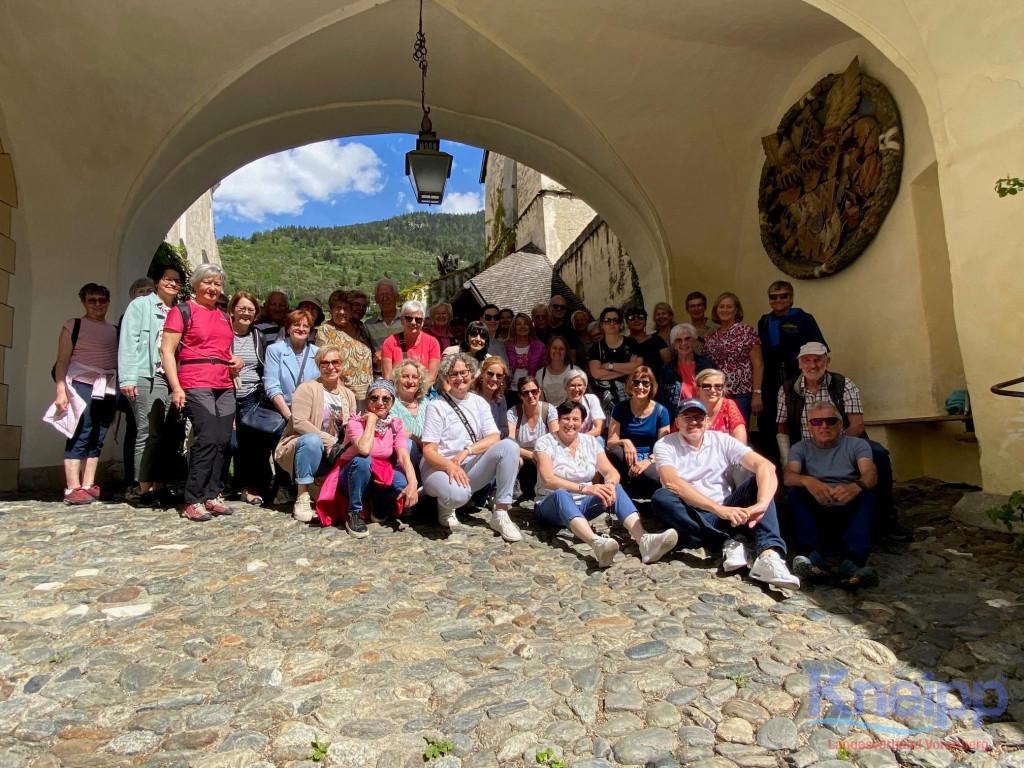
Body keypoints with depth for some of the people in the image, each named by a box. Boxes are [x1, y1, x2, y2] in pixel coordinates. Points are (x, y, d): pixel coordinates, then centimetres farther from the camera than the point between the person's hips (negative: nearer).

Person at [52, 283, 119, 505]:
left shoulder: (114, 331, 17)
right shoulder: (73, 325, 4)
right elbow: (62, 361, -1)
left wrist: (119, 391, 11)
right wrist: (61, 390, -11)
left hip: (108, 389, 5)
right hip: (82, 385, -5)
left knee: (97, 439, 4)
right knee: (80, 436, -8)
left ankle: (88, 486, 8)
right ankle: (72, 488, -6)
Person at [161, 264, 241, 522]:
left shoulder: (224, 316, 22)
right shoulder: (182, 311, 3)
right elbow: (166, 350, -4)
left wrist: (237, 361, 9)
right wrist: (176, 387, -13)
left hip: (225, 386, 7)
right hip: (196, 385, -6)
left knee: (223, 441, 3)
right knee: (206, 439, -13)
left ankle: (212, 495, 13)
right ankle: (193, 501, -4)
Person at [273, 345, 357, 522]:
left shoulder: (348, 394, 10)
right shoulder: (307, 388, -8)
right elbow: (299, 422, -21)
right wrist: (330, 442, -27)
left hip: (333, 456, 4)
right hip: (301, 446, -4)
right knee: (312, 440, -38)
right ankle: (302, 498, -24)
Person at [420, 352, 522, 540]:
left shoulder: (479, 403, 9)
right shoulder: (436, 406, -4)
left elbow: (494, 438, -3)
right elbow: (428, 451, -10)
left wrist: (466, 451, -20)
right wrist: (450, 466, -30)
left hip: (472, 468, 4)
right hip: (441, 469, -4)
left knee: (509, 446, -21)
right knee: (457, 493, -39)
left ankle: (500, 514, -17)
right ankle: (446, 506, 2)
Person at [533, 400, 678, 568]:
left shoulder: (591, 442, 7)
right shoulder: (545, 443, -6)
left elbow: (611, 472, -2)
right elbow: (548, 480, -21)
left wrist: (610, 484, -28)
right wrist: (584, 488, -35)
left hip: (583, 506, 4)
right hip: (552, 506, -4)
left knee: (615, 488, -22)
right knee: (561, 495, -38)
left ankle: (644, 540, -44)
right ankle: (597, 543, -64)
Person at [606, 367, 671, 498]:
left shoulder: (661, 411, 1)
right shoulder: (620, 408, 2)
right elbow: (611, 442, -2)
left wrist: (649, 461, -22)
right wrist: (624, 442, -25)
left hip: (650, 460, -1)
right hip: (627, 460, 1)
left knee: (656, 478, -37)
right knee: (616, 452, -35)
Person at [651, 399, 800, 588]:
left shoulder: (722, 440, 3)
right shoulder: (665, 445, -4)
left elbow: (766, 466, -11)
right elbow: (672, 482, -23)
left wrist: (762, 504, -32)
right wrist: (720, 509, -33)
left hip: (728, 514, 3)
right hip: (692, 519, -2)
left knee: (760, 481, -16)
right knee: (661, 497, -30)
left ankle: (769, 554, -37)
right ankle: (727, 543, -25)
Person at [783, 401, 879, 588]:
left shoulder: (857, 445, 12)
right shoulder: (801, 448, 13)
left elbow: (870, 474, -9)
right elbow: (788, 476, -8)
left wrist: (856, 486, -34)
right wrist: (808, 481, -33)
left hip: (850, 512, 0)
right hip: (815, 514, 0)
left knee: (867, 495, -28)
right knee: (795, 492, -26)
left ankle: (851, 562, -48)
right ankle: (814, 557, -44)